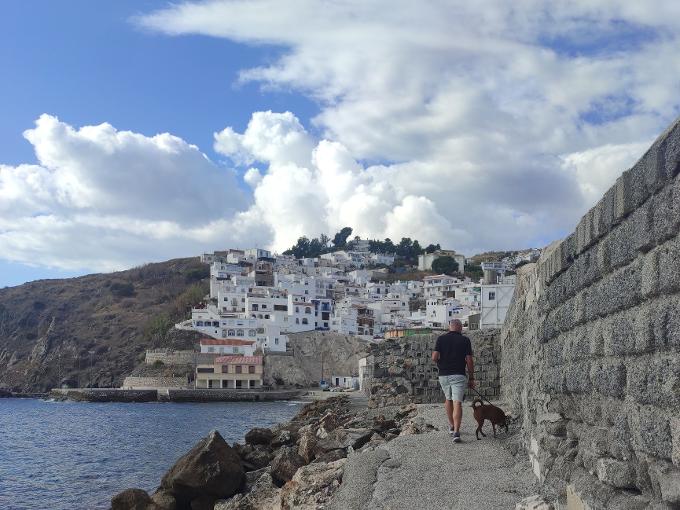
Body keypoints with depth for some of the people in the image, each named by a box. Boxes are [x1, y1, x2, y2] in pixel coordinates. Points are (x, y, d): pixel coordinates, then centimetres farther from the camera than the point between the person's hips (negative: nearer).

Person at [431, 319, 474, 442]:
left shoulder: (441, 339, 3)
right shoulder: (465, 340, 0)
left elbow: (434, 357, -7)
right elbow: (469, 361, -3)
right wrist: (471, 378, 5)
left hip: (443, 375, 3)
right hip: (458, 375, -3)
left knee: (448, 399, 23)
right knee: (457, 403, -7)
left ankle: (451, 426, 33)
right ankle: (456, 432, -19)